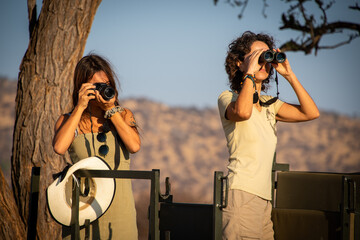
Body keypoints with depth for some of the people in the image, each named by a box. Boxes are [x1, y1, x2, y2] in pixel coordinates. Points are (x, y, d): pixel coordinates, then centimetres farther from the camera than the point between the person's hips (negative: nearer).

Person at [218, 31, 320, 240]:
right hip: (242, 193, -7)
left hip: (264, 197, 7)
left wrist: (289, 74, 6)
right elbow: (242, 112, -25)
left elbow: (311, 113, 9)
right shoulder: (228, 98, 0)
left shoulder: (269, 105, 20)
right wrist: (250, 72, -13)